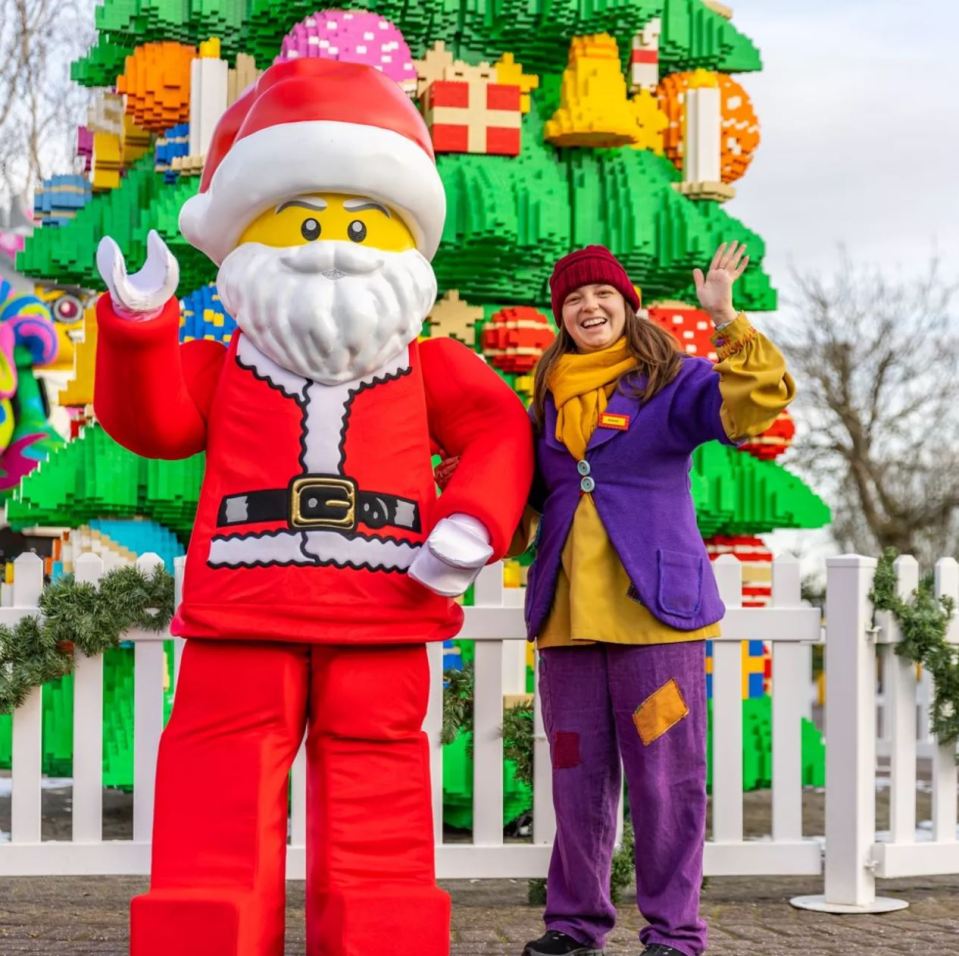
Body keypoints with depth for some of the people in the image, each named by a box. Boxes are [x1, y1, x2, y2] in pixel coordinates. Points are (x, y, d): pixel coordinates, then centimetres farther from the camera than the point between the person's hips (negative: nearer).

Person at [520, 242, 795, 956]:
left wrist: (727, 321, -29)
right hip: (566, 614, 5)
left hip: (655, 608, -5)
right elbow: (529, 495, 24)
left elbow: (758, 399, -18)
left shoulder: (673, 381, 1)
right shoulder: (550, 396, 16)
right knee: (578, 777, 10)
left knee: (664, 777, -2)